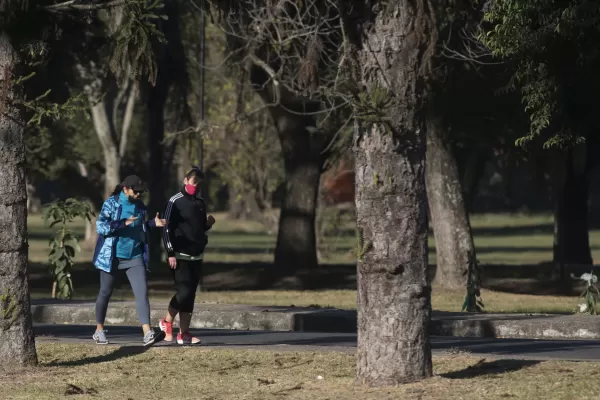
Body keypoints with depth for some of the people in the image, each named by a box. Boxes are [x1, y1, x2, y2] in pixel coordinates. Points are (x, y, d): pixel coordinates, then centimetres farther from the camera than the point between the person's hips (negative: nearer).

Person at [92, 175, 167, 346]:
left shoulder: (139, 206, 8)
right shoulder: (111, 203, -9)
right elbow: (100, 227, -17)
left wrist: (153, 223, 3)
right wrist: (124, 223, -28)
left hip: (134, 256, 4)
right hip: (112, 256, -4)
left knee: (142, 292, -10)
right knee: (105, 292, 9)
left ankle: (147, 333, -19)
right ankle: (99, 330, 25)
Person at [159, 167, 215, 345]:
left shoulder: (200, 203, 12)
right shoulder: (176, 201, -7)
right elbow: (167, 228, -10)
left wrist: (208, 223, 1)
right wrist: (171, 253, -15)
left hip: (196, 256, 6)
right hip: (180, 256, -6)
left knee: (190, 295, 4)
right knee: (184, 291, -14)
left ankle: (184, 334, 6)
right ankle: (166, 322, 7)